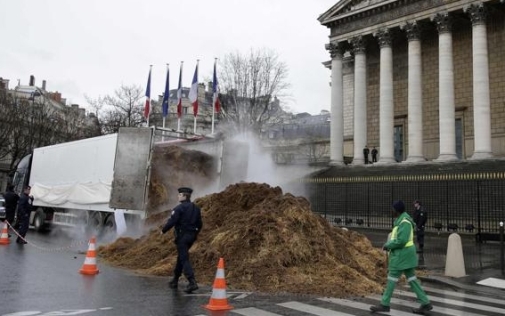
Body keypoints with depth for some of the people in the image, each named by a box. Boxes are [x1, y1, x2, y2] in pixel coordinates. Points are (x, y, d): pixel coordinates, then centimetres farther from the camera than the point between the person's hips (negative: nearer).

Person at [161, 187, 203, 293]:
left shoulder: (179, 208, -14)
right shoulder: (196, 208, 9)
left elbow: (171, 221, -15)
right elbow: (199, 224, 12)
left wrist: (163, 230, 1)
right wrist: (195, 234, 25)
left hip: (182, 236, -8)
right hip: (191, 236, 8)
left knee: (184, 259, -7)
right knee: (181, 257, 20)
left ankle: (192, 282, -18)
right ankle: (175, 280, 30)